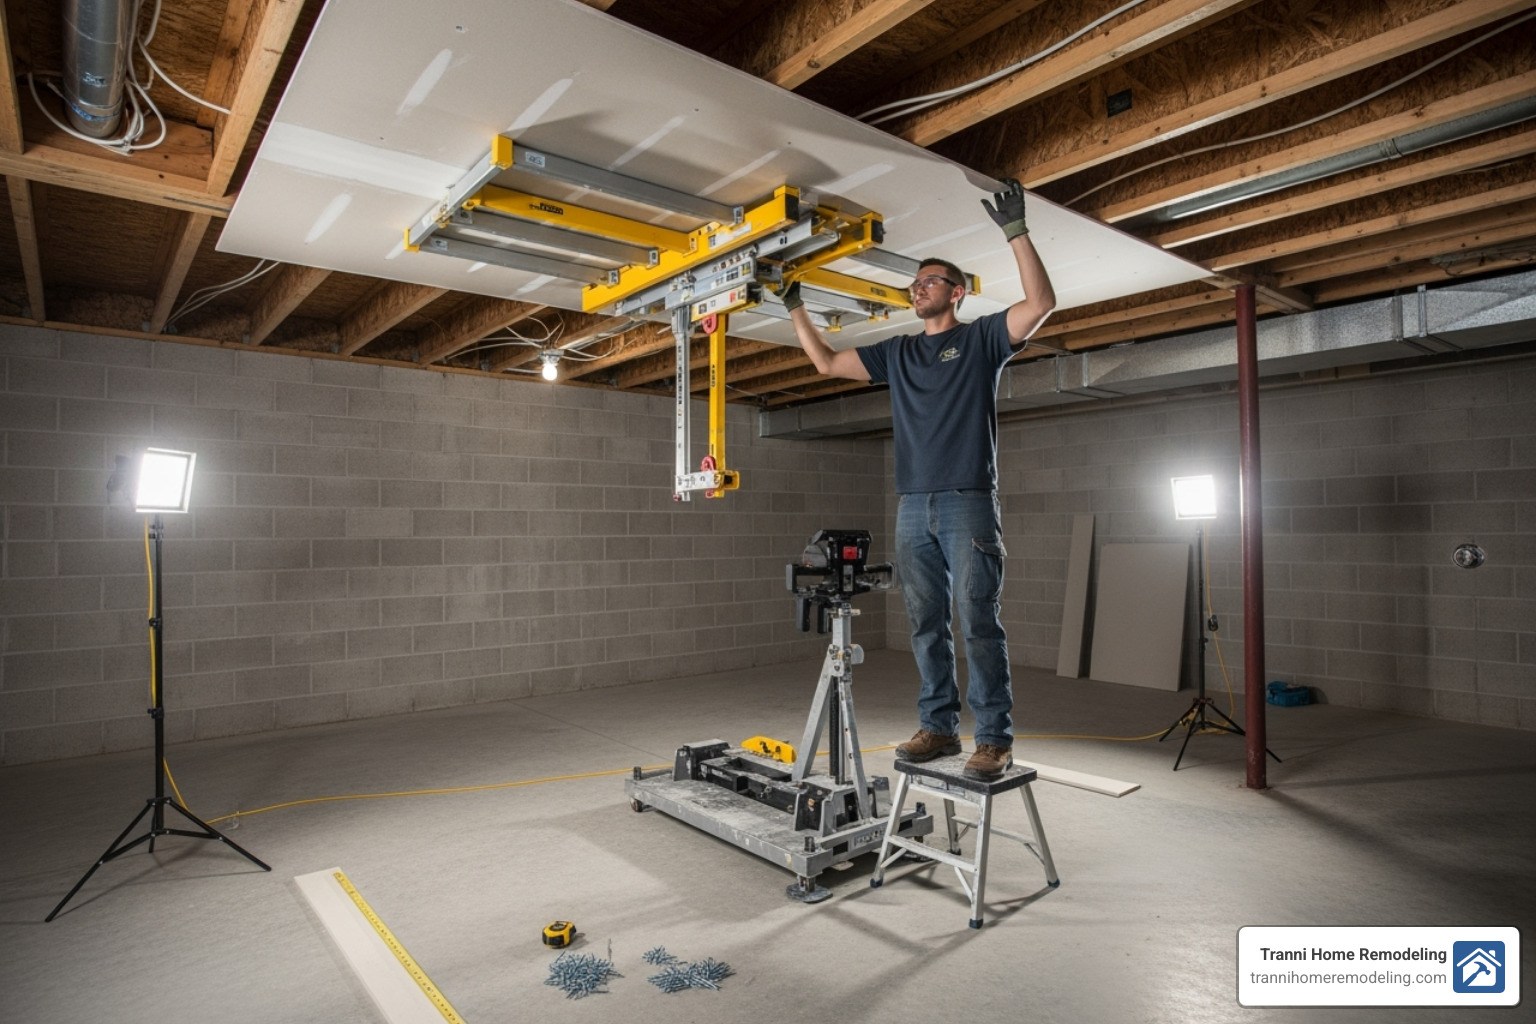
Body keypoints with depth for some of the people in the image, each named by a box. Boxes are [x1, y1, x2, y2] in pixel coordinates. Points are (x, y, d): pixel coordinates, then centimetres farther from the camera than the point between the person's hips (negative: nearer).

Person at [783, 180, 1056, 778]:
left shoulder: (981, 339, 6)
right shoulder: (897, 353, 20)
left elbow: (1041, 303, -8)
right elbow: (826, 362, 24)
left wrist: (1015, 231, -14)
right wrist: (795, 307, 22)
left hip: (968, 503, -5)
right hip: (913, 508, 5)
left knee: (979, 623, -6)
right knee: (927, 626, 7)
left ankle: (995, 739, 1)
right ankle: (939, 727, 15)